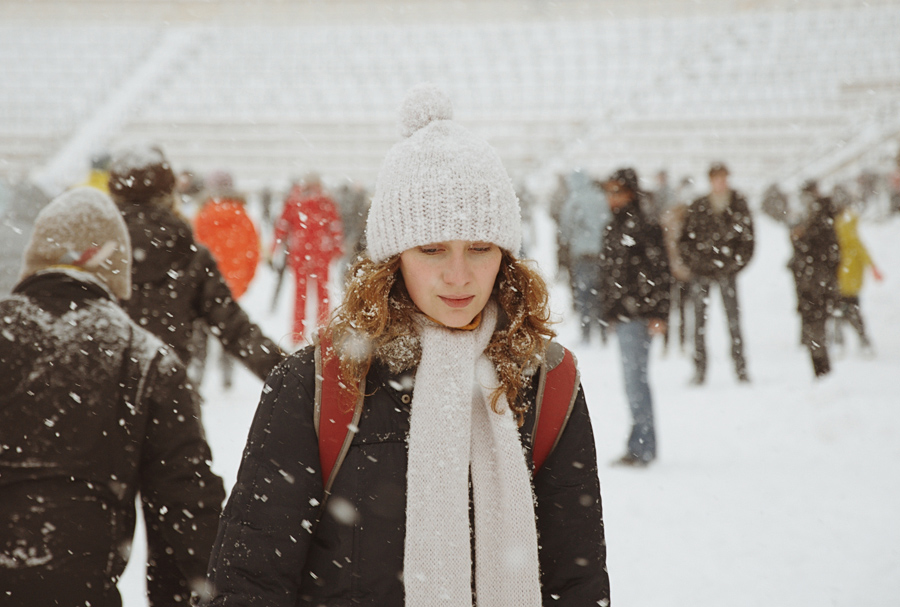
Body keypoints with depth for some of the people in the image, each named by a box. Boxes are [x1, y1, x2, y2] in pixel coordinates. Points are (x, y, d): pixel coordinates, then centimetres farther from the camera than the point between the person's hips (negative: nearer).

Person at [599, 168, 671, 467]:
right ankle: (644, 445, 18)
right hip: (622, 314, 9)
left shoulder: (642, 226, -12)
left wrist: (657, 313, -17)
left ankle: (641, 446, -4)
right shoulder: (614, 227, 15)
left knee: (635, 376, -9)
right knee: (634, 377, 11)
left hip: (637, 314, -9)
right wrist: (610, 310, 22)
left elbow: (659, 271, -14)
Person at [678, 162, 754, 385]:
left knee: (733, 318, -4)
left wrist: (737, 262, -1)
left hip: (726, 271, -1)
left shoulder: (739, 204, 5)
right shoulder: (698, 207, 6)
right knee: (700, 318, -1)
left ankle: (740, 368, 2)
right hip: (702, 271, 1)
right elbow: (685, 239, 10)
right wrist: (695, 260, -1)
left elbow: (748, 236, 7)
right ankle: (699, 369, 3)